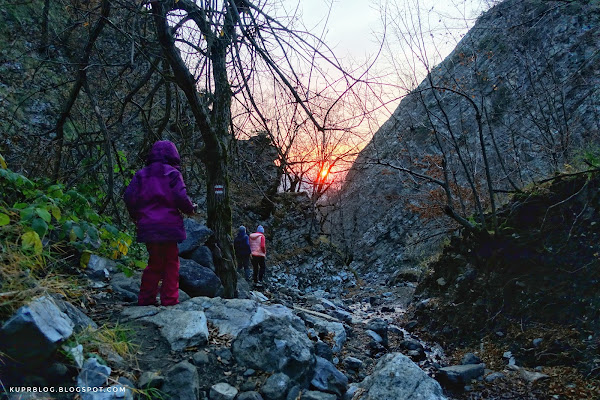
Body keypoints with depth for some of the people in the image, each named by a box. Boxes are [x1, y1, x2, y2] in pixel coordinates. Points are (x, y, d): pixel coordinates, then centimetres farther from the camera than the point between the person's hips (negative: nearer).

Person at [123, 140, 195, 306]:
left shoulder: (141, 174, 10)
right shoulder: (172, 173, -3)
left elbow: (129, 197, 4)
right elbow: (181, 198, -13)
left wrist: (137, 218, 16)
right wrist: (191, 209, 7)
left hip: (147, 228, 5)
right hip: (169, 226, -4)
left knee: (154, 263, 15)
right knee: (171, 263, 5)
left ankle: (145, 299, 16)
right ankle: (169, 300, 4)